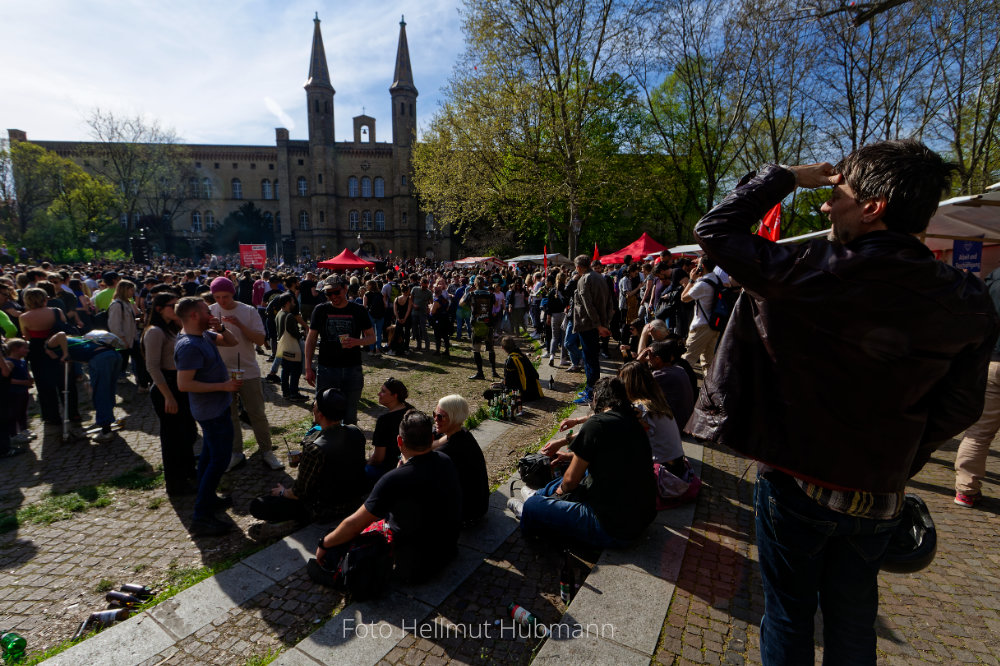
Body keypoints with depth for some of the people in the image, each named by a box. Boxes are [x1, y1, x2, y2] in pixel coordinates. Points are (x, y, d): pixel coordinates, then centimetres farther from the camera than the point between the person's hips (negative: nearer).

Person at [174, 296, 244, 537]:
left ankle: (207, 498, 37)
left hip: (214, 408, 11)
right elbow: (184, 384, -28)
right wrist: (223, 386, -26)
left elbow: (231, 342, 14)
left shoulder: (204, 334, 3)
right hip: (213, 411, -10)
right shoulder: (189, 346, -25)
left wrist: (220, 328, -5)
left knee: (210, 454, 21)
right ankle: (201, 518, 3)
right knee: (220, 459, -5)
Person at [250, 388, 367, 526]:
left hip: (325, 511, -7)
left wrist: (283, 492, 4)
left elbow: (300, 493, -18)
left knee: (256, 505, -1)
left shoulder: (315, 449, -32)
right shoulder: (357, 433, -12)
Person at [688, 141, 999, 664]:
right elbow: (958, 408, 1)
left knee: (788, 616, 18)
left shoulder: (812, 273, -23)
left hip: (796, 484, -4)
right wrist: (897, 464, 14)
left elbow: (713, 229, -15)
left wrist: (785, 176, -3)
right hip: (879, 498, 5)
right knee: (852, 622, 25)